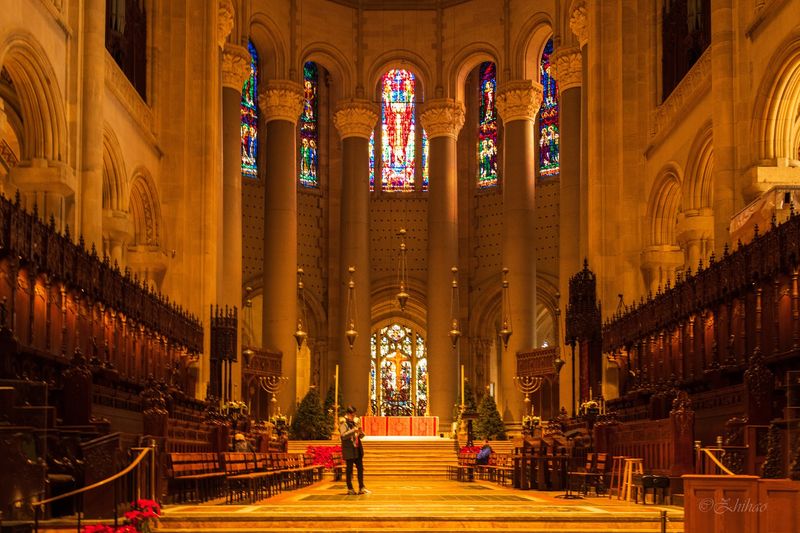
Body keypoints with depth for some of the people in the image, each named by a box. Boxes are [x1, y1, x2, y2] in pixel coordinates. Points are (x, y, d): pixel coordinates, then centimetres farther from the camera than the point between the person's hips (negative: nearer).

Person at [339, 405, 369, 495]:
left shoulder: (356, 421, 13)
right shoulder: (343, 422, -6)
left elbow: (361, 436, 17)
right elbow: (343, 435, -16)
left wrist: (360, 432, -6)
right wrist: (353, 430, -22)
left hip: (357, 448, 6)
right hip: (349, 449, -6)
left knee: (360, 467, 5)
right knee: (349, 468, 0)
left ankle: (361, 488, 11)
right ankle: (350, 489, 6)